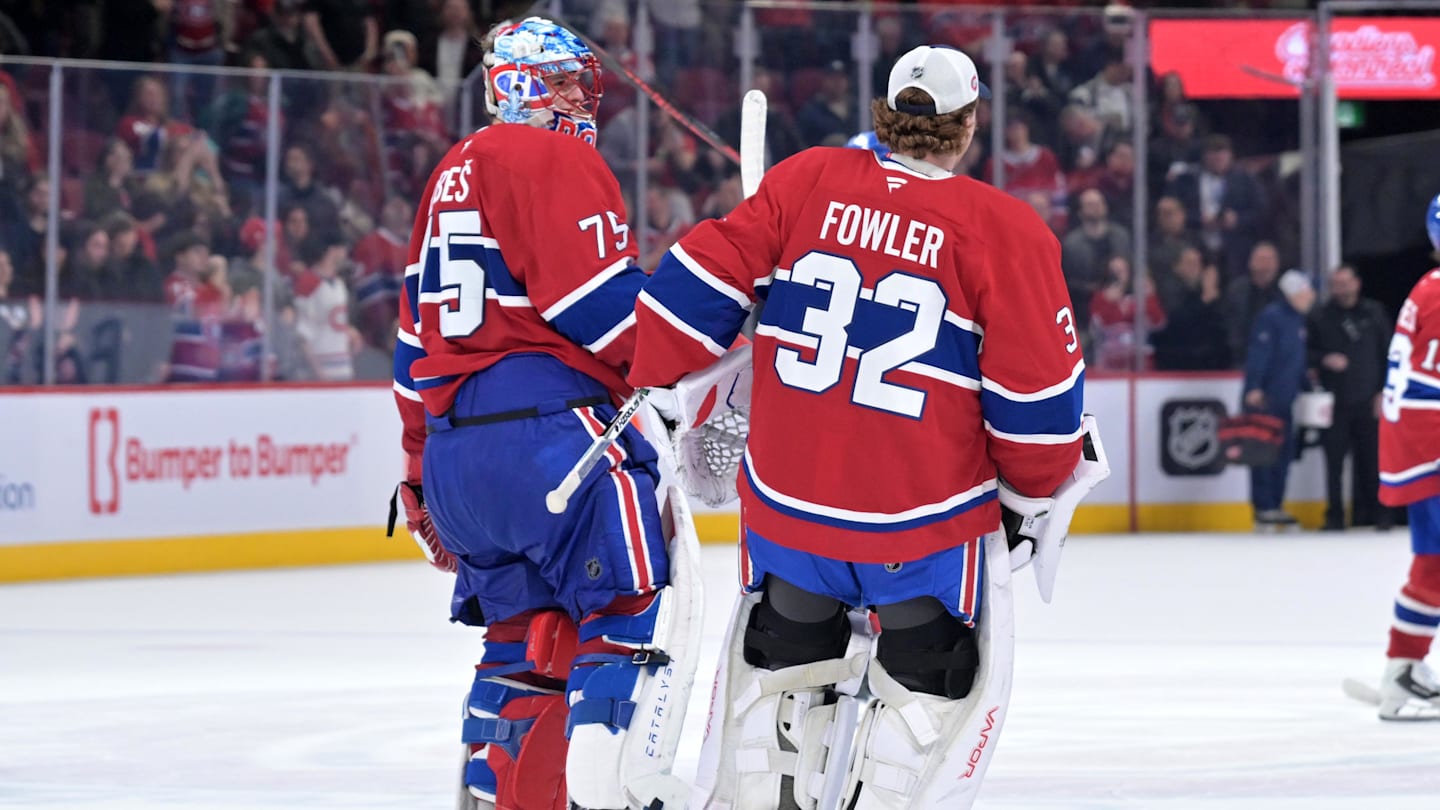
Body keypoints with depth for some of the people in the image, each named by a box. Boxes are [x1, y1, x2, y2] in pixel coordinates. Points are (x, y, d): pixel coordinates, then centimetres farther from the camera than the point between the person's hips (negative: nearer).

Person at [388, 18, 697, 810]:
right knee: (638, 611, -11)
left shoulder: (452, 175, 25)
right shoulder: (552, 160, -3)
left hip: (455, 447, 9)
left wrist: (422, 476, 30)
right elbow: (597, 301, -14)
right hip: (545, 427, -9)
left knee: (530, 636, 15)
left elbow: (418, 337, 26)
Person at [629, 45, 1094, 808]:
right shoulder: (1003, 230, -11)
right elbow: (1037, 390, -8)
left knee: (785, 659, 24)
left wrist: (657, 392, 10)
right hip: (928, 519, -3)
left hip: (786, 497, 4)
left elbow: (700, 282, -3)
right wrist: (1035, 489, 9)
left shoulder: (806, 181, -3)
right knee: (935, 681, 15)